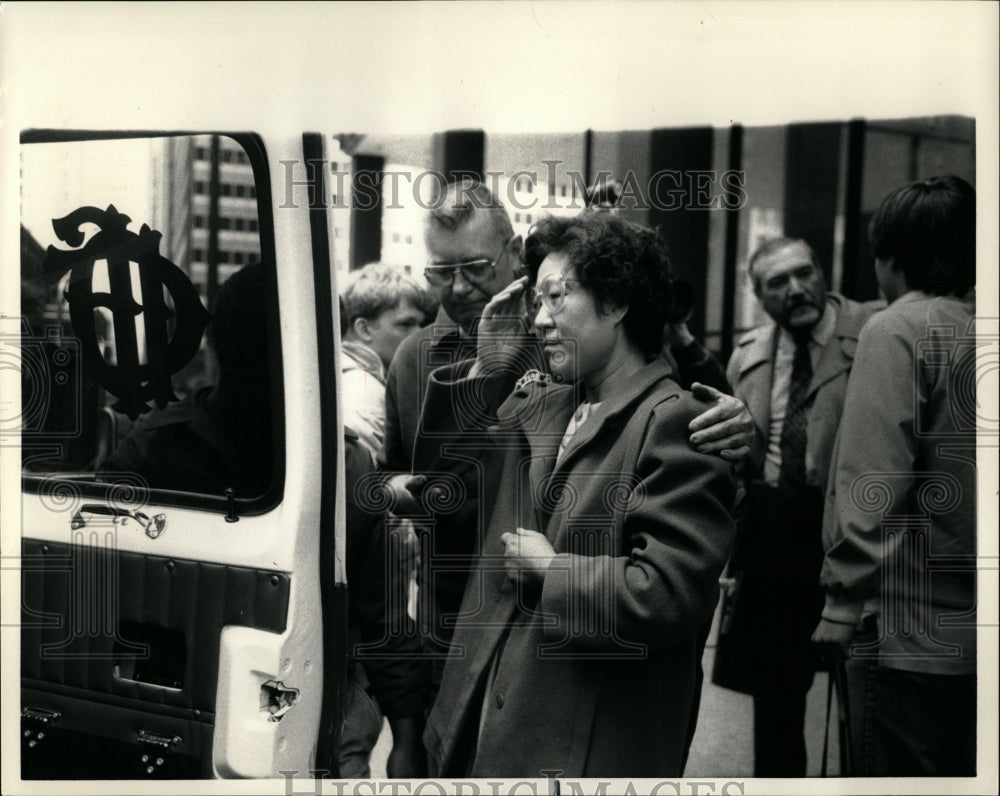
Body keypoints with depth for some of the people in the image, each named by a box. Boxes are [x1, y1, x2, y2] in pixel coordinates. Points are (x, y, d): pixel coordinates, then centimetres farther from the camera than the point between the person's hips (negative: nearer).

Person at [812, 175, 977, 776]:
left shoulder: (898, 330, -9)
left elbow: (873, 482, -16)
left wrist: (845, 597, -11)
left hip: (921, 637, -7)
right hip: (975, 634, 7)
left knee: (905, 769, 0)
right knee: (966, 768, 16)